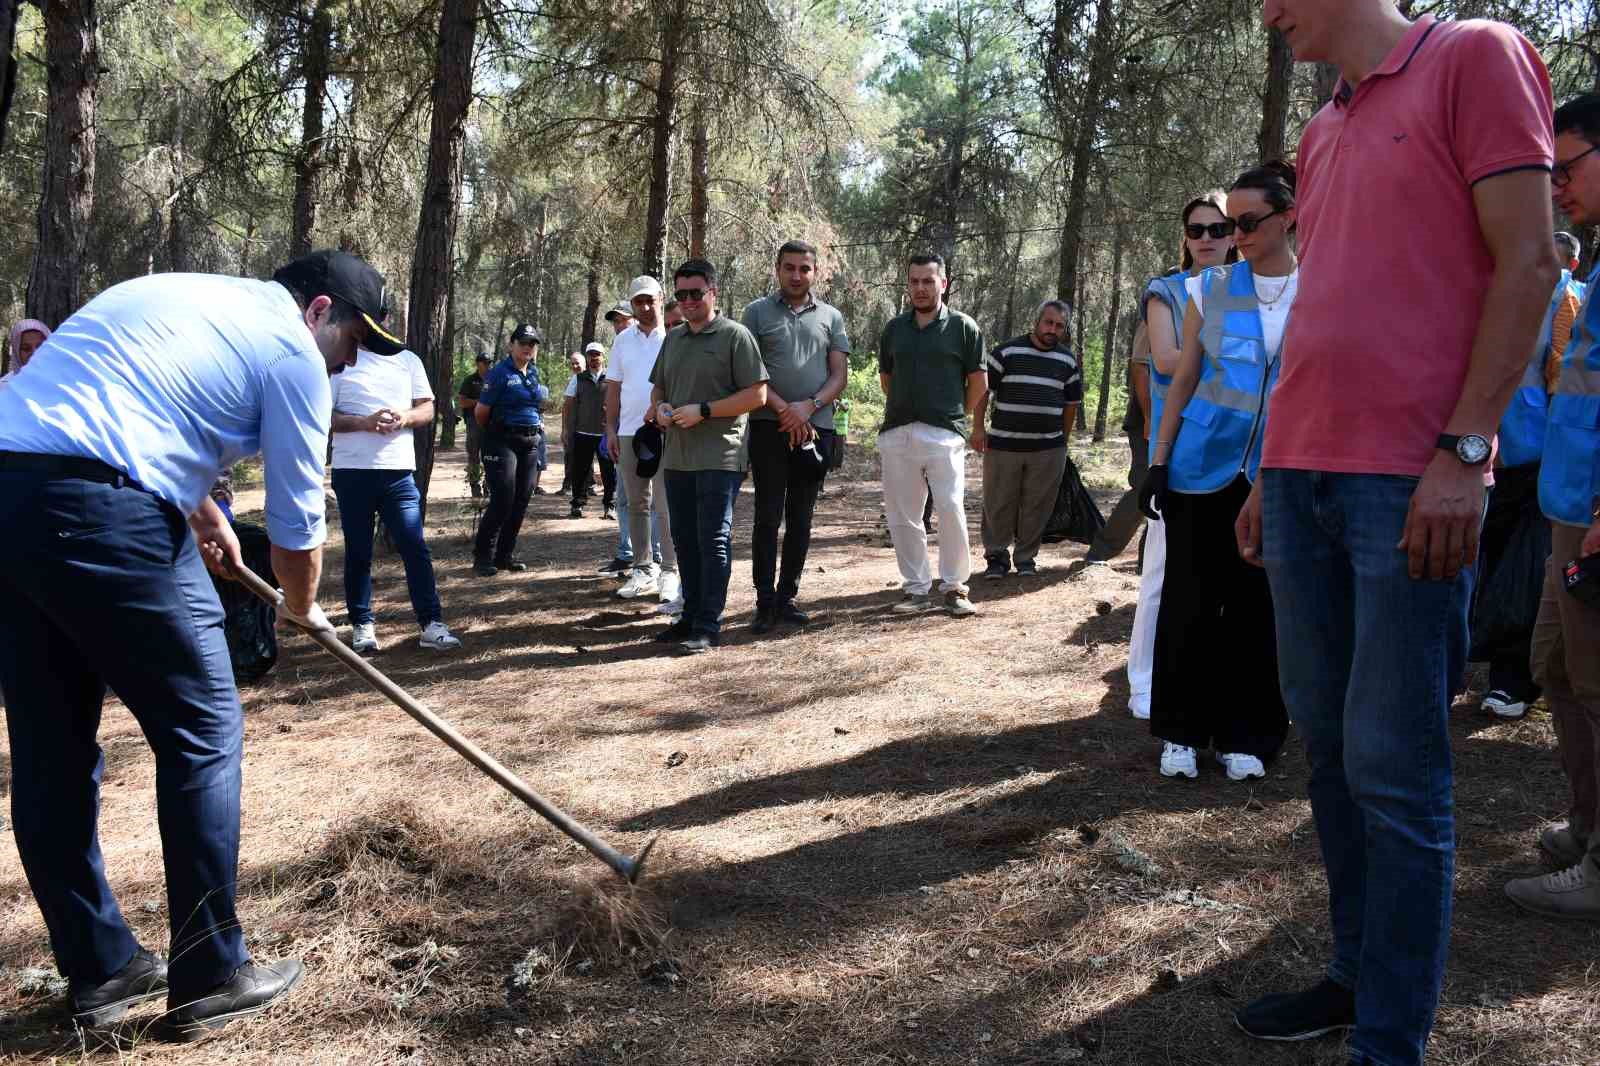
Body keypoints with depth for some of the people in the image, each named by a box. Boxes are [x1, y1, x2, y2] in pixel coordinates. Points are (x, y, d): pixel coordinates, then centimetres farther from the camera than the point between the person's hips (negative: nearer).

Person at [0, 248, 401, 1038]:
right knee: (202, 732, 3)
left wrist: (207, 516, 55)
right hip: (95, 507, -9)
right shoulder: (292, 351, 3)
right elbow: (295, 520, 7)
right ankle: (209, 979, 11)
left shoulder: (183, 295, 28)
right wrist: (302, 608, 27)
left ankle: (98, 971, 26)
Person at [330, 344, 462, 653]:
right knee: (358, 552, 7)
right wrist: (363, 422, -18)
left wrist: (406, 417, -11)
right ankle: (362, 624, 19)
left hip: (398, 470, 2)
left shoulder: (408, 360, 11)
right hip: (352, 471, -1)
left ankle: (432, 625, -1)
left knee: (415, 548, -4)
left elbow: (427, 409, 11)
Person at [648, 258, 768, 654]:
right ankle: (691, 616, 24)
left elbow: (757, 395, -11)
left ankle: (709, 626, -2)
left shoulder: (735, 335, -5)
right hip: (677, 456, 7)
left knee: (714, 540, -6)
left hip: (719, 456, -7)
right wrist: (660, 407, 2)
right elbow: (658, 387, 26)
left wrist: (703, 411, -17)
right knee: (684, 540, 13)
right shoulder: (673, 339, 16)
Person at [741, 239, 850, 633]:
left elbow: (839, 375, 6)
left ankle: (787, 598, 15)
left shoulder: (830, 316, 12)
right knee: (767, 517, -3)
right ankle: (765, 603, 1)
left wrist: (809, 406, -11)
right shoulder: (758, 312, 5)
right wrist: (784, 410, -12)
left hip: (816, 428, 3)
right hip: (770, 427, -3)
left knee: (800, 519, 7)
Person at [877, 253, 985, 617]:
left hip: (944, 434, -4)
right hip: (897, 434, 4)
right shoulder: (895, 328, 13)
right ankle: (915, 588, 15)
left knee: (951, 511, -12)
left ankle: (953, 587, 1)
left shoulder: (963, 327, 2)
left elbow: (979, 382, 6)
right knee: (902, 516, 5)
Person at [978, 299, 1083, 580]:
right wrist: (978, 427, -5)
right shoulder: (1007, 352, -1)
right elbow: (982, 390, 1)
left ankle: (1026, 557, 17)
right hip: (1003, 445, -2)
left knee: (1037, 506, 4)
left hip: (1048, 449, 2)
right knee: (998, 504, 2)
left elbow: (1071, 404, 18)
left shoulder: (1068, 361, 10)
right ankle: (997, 556, 14)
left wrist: (1063, 441, 17)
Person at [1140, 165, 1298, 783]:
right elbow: (1183, 379, 6)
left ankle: (1245, 736, 17)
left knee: (1257, 606, 5)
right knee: (1190, 600, 2)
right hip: (1204, 466, 0)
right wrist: (1158, 463, 0)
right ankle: (1181, 731, 14)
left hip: (1278, 474, 0)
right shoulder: (1210, 288, 4)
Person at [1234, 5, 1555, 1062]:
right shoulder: (1321, 134, 21)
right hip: (1303, 478, 7)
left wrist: (1464, 450, -16)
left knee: (1391, 767, -4)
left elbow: (1528, 262, -8)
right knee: (1329, 745, 10)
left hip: (1409, 485, -7)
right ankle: (1361, 975, 24)